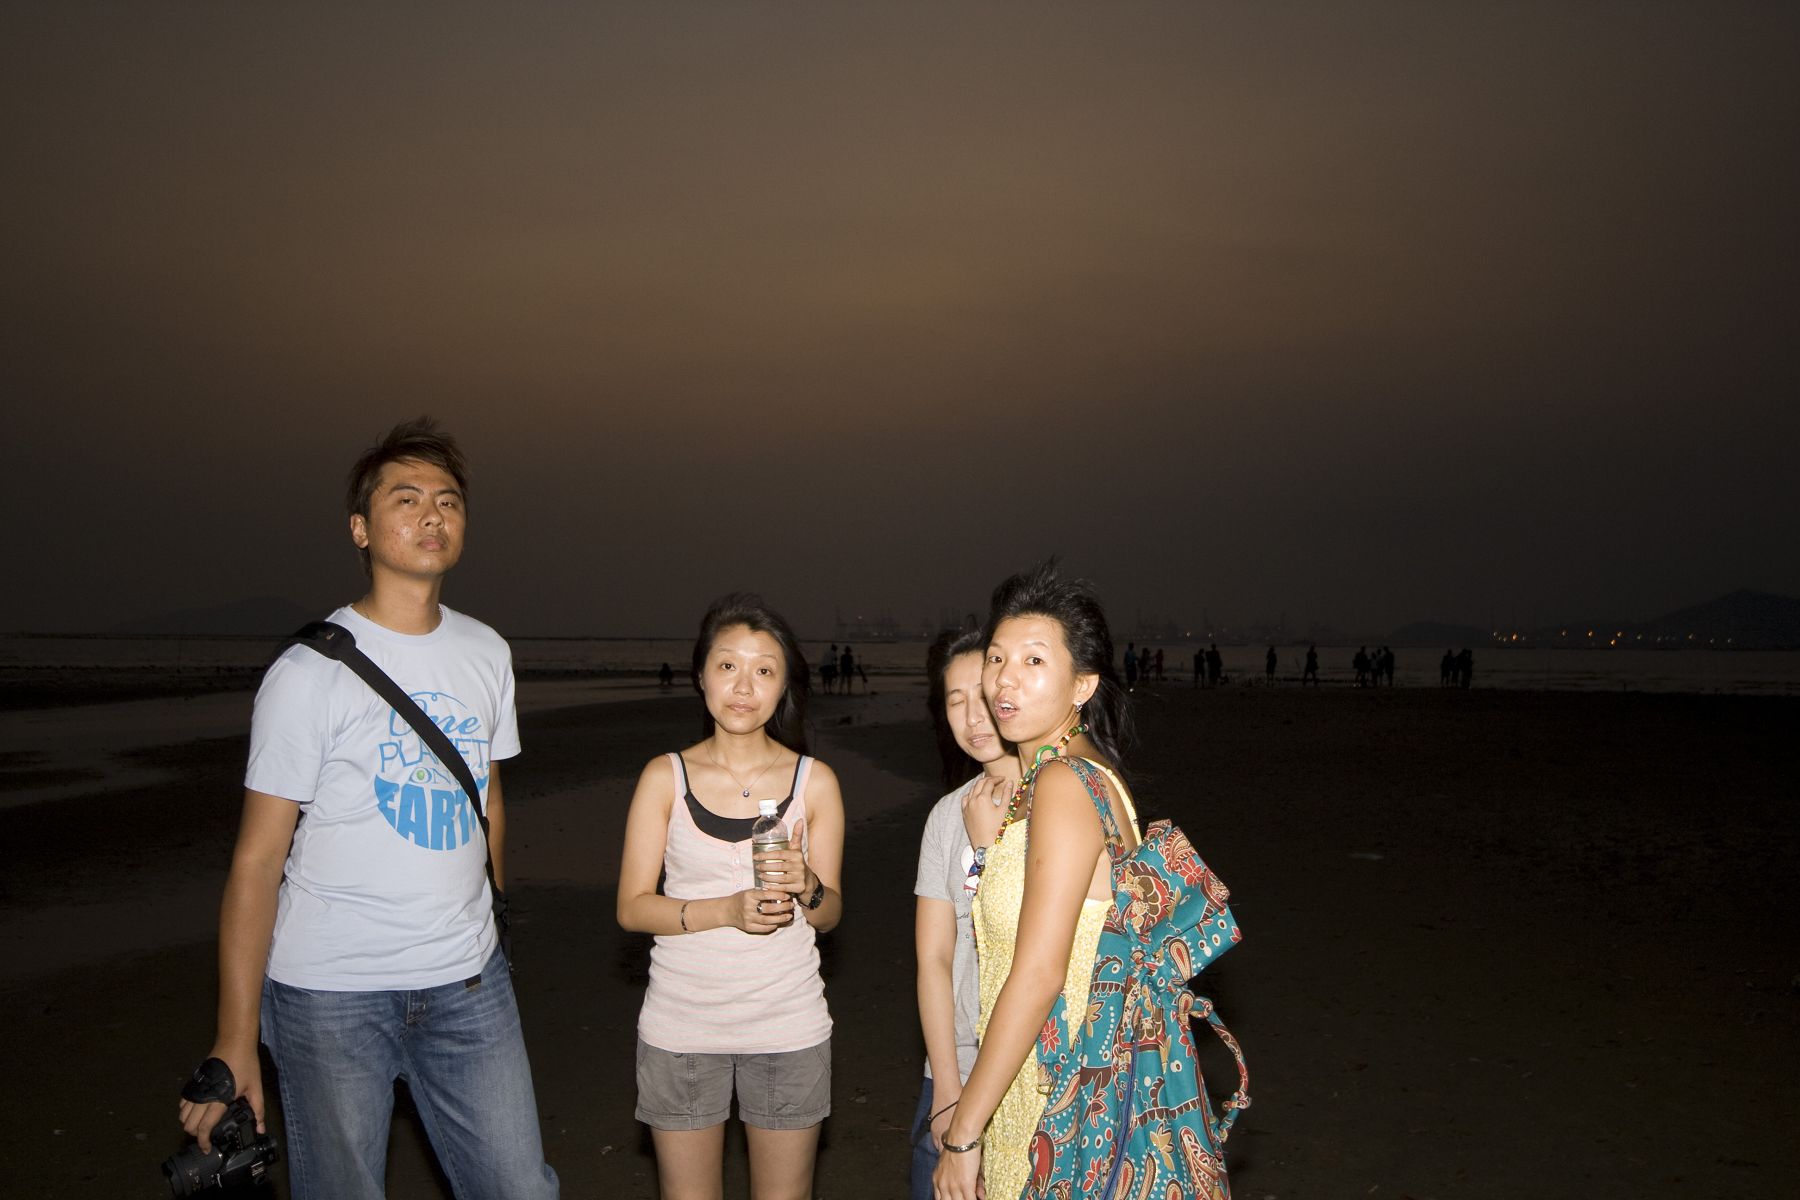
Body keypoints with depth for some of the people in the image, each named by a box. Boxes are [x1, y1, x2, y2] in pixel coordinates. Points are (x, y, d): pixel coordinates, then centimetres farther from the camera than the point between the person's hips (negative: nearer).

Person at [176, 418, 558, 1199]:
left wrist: (486, 925, 14)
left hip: (469, 986, 5)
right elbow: (256, 861, -10)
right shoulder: (309, 673, -10)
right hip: (331, 995, -4)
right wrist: (235, 1041, -13)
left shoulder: (487, 653, 7)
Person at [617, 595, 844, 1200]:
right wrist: (728, 910, -20)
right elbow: (632, 908, -5)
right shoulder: (665, 777, -2)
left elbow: (829, 913, 3)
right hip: (681, 1025, 0)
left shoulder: (815, 780, -1)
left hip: (788, 1025, 0)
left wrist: (806, 887, -20)